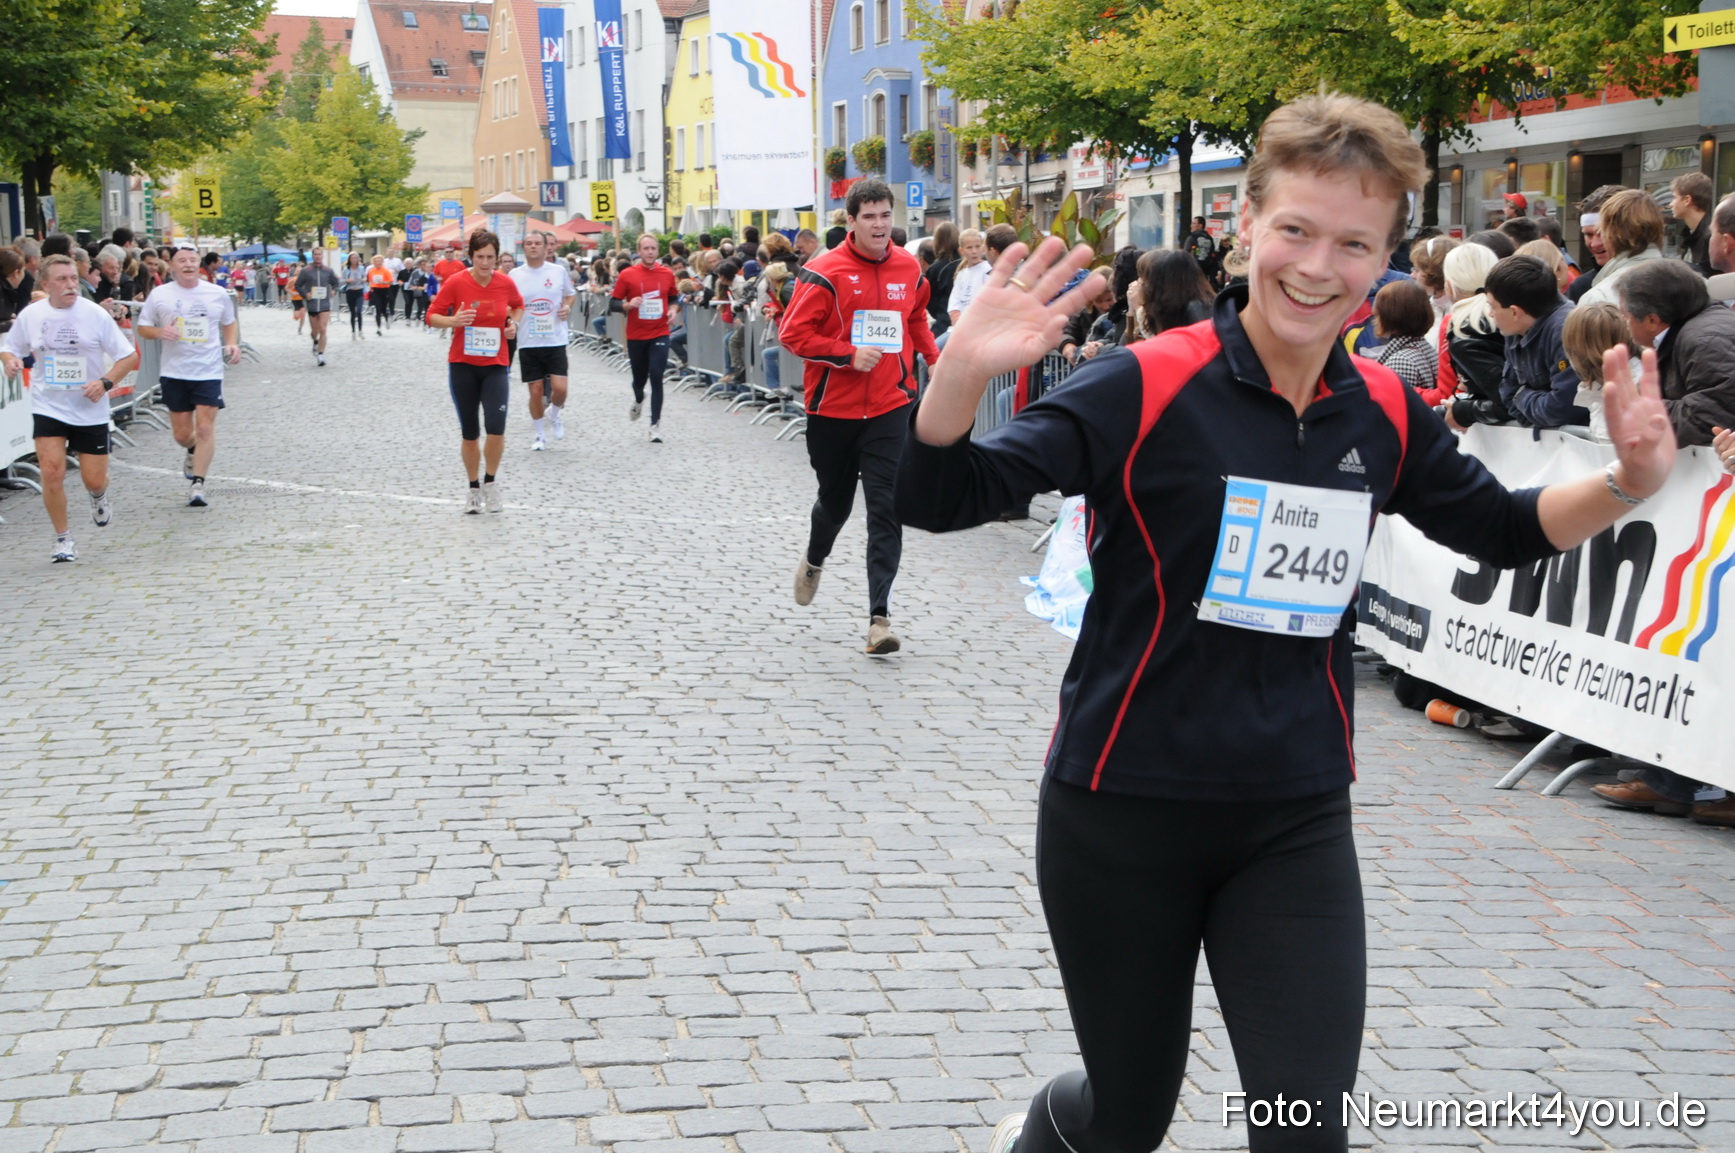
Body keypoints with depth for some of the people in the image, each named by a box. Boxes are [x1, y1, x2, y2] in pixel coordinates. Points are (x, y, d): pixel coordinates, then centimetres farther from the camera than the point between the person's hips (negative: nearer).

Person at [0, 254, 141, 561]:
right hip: (48, 407, 1)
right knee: (52, 471, -13)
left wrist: (106, 382, -19)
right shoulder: (30, 315, -3)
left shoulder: (95, 314, -9)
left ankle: (99, 498, 42)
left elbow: (129, 356, -4)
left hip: (91, 411, -1)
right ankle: (63, 540, 5)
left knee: (94, 480, 2)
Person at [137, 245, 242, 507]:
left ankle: (197, 484, -3)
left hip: (209, 372, -1)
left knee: (205, 428, -11)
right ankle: (194, 452, 42)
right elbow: (142, 328, 7)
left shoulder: (218, 294, 3)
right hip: (174, 373, 1)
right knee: (182, 434, 7)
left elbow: (230, 323, 18)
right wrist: (160, 332, -15)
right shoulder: (159, 295, 1)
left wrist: (233, 344, -2)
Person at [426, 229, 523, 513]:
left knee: (496, 427, -15)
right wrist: (453, 321, -23)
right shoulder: (455, 283, -10)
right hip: (463, 365, -1)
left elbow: (518, 306, 19)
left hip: (496, 365, 1)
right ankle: (474, 488, 24)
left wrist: (514, 322, 0)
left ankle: (490, 482, 9)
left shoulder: (506, 284, -2)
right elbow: (432, 316, -4)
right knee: (469, 432, 6)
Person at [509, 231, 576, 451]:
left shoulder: (559, 271, 0)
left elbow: (571, 293, 16)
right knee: (536, 391, 3)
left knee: (559, 388, -10)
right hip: (528, 342, 0)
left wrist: (567, 307, -4)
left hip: (556, 340, 0)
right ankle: (539, 435, 21)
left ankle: (554, 415, 23)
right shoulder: (515, 275, -1)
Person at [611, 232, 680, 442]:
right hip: (636, 336, 0)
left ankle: (655, 425, -3)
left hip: (660, 334, 0)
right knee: (640, 378, 13)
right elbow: (613, 302, -2)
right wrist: (628, 305, -21)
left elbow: (673, 298, 18)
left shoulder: (667, 274, 2)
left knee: (656, 378, -9)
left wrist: (673, 309, -3)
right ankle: (638, 401, 49)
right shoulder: (627, 275, -5)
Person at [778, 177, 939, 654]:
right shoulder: (825, 272, -11)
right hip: (833, 408, -2)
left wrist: (933, 358, 10)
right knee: (835, 501, 16)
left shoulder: (907, 267, 3)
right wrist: (849, 354, -19)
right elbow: (793, 333, -12)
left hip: (890, 406, 2)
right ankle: (815, 559, 50)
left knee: (886, 508, -9)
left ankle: (880, 615, -10)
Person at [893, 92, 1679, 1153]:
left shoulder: (1385, 415, 0)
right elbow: (942, 499, -18)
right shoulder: (1149, 386, -14)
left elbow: (1502, 528, 16)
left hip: (1297, 825, 4)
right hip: (1123, 813, -3)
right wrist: (964, 373, -38)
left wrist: (1629, 482, -3)